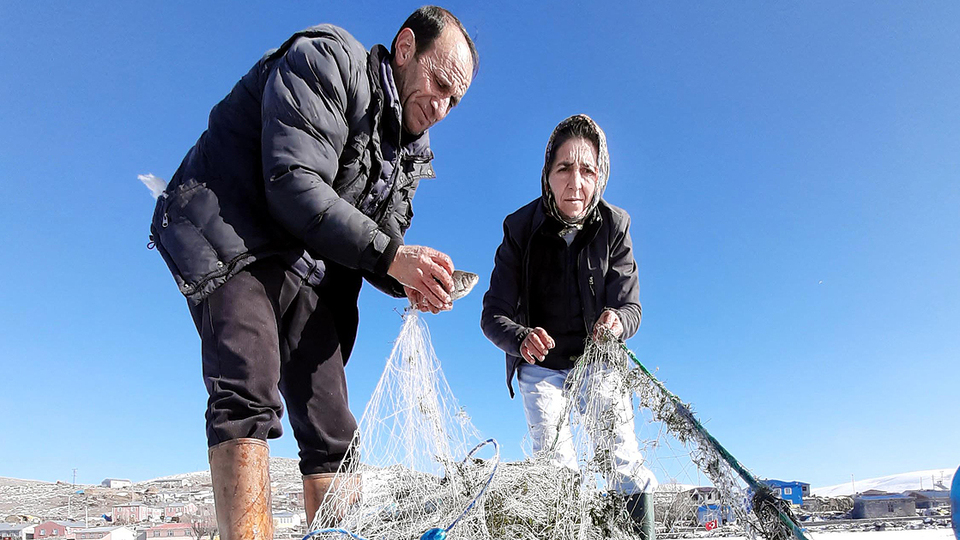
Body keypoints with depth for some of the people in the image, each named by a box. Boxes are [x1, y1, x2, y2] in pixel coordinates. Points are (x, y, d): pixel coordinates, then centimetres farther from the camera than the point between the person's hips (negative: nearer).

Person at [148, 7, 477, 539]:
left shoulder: (410, 153, 13)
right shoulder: (323, 61, -10)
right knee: (249, 394, -27)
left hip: (309, 271, 8)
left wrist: (410, 281, -14)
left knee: (331, 430, 1)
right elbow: (294, 185, -23)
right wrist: (390, 255, -27)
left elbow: (383, 238, 9)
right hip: (232, 240, -7)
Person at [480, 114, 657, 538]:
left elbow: (630, 306, -11)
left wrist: (617, 320, -37)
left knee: (627, 468, -5)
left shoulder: (614, 226, -11)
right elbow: (493, 316, -15)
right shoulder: (521, 229, -15)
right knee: (555, 471, -7)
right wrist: (522, 337, -38)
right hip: (541, 367, -1)